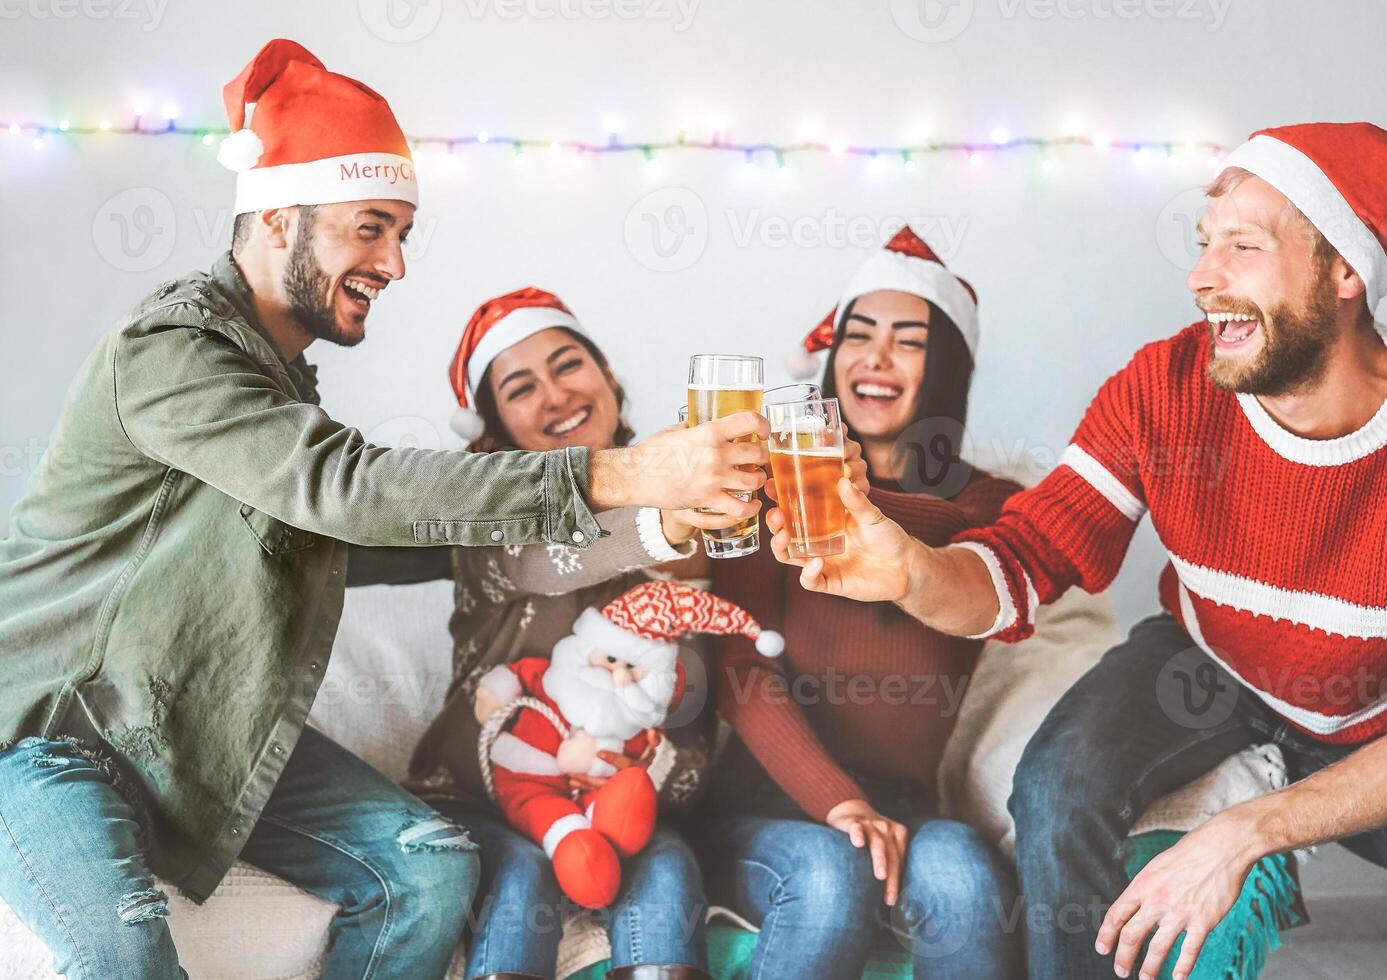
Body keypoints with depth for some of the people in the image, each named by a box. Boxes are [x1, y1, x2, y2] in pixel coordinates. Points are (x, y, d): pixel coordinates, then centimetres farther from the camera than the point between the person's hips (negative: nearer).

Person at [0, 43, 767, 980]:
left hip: (207, 723, 8)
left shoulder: (281, 369, 9)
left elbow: (320, 537, 11)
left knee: (433, 865, -7)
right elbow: (344, 486, -34)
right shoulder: (168, 352, -21)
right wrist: (613, 476, -38)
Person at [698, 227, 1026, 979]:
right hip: (764, 810, -1)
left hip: (902, 805, 1)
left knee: (960, 875, -31)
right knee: (832, 876, -32)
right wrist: (838, 804, -19)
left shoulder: (991, 511, 9)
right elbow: (743, 673, -6)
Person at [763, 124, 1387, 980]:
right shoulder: (1164, 389, -19)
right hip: (1205, 664, 1)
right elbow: (1023, 564, -22)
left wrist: (1243, 835, -35)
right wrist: (914, 573, -46)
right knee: (1060, 783, -26)